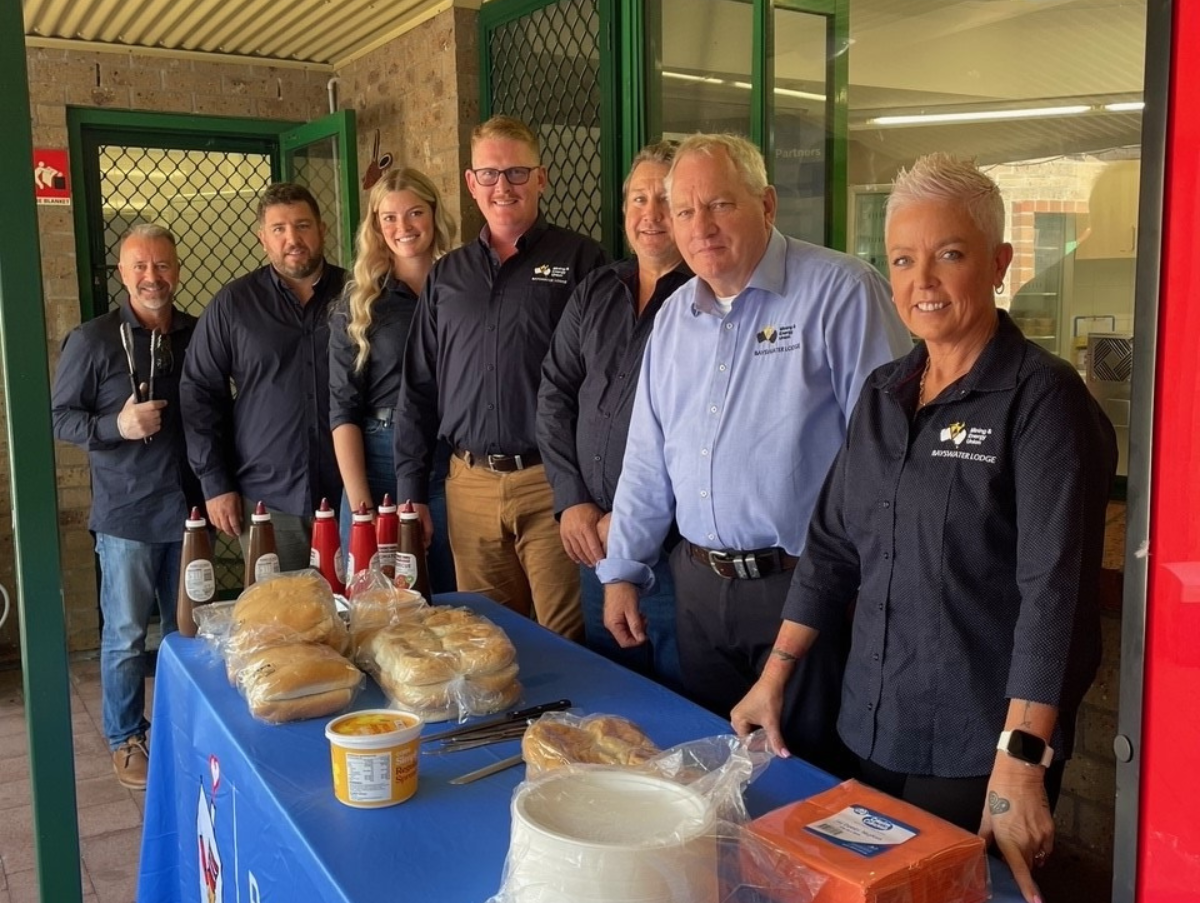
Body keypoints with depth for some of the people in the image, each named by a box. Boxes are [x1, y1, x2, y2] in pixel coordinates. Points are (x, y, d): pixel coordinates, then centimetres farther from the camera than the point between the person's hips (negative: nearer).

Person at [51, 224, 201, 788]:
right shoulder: (92, 340, -5)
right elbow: (60, 417, -2)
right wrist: (116, 425, -20)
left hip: (190, 508, 4)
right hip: (127, 514, -3)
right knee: (126, 635, 5)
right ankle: (125, 740, 21)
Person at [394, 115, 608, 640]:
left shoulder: (579, 261, -1)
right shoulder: (446, 276, 12)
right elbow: (418, 390, 14)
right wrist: (411, 490, 9)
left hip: (552, 484, -4)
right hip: (469, 486, 4)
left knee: (566, 643, 2)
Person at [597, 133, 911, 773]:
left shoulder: (840, 292, -11)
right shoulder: (675, 315, 10)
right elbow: (648, 457, 14)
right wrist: (622, 572, 12)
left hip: (802, 586, -6)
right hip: (699, 586, 6)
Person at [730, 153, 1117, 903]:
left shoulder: (1041, 397, -13)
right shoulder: (884, 393, 6)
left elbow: (1053, 589, -19)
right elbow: (833, 545, 10)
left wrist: (1021, 763, -24)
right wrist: (775, 678, 7)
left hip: (980, 749, -6)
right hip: (875, 729, 6)